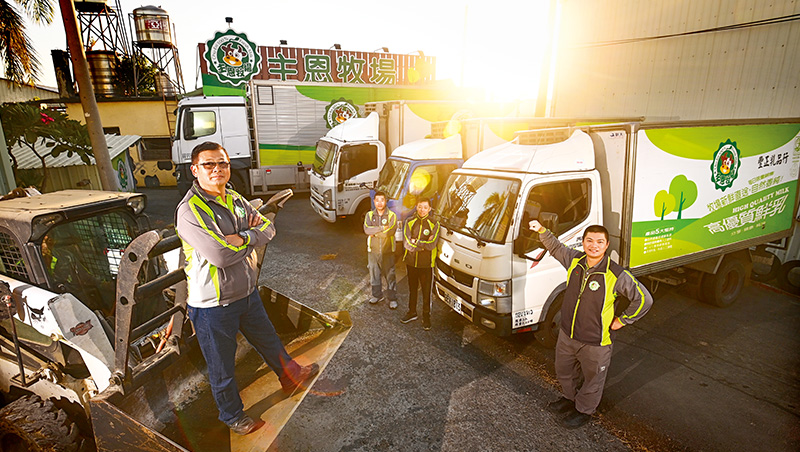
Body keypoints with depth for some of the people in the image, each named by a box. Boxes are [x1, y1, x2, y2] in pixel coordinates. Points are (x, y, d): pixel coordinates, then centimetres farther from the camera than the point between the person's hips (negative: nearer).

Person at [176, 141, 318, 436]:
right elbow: (220, 255, -31)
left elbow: (268, 227, 1)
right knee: (222, 369, 14)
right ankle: (232, 416, 39)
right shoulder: (189, 211, -22)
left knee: (269, 341, 27)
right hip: (213, 305, -7)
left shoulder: (235, 200, 3)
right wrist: (251, 237, -14)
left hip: (247, 293, 7)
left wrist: (243, 238, -19)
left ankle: (290, 377, 52)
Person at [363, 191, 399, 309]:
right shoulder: (369, 215, 3)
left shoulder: (392, 215, -6)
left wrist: (374, 232, -14)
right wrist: (382, 228, -20)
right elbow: (367, 229, -14)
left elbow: (390, 232, -20)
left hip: (387, 251, -3)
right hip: (373, 250, 3)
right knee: (374, 274, 15)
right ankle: (377, 295, 34)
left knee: (390, 275, 3)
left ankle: (392, 298, 17)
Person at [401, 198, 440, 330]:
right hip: (410, 261, 3)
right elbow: (406, 243, -10)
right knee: (412, 288, 18)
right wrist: (423, 245, -17)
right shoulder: (410, 222, 0)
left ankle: (426, 317, 22)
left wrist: (415, 242, -14)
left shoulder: (434, 224, -6)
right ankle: (412, 312, 36)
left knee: (426, 291, 6)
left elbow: (431, 245, -16)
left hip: (426, 264, -3)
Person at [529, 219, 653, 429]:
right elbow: (556, 248, 11)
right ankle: (570, 398, 53)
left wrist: (622, 321, -8)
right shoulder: (574, 260, -8)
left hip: (595, 343, -5)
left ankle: (584, 410, 44)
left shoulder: (617, 275, -22)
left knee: (592, 379, 19)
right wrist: (542, 231, -3)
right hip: (567, 335, 5)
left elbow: (644, 299, -12)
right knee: (564, 371, 25)